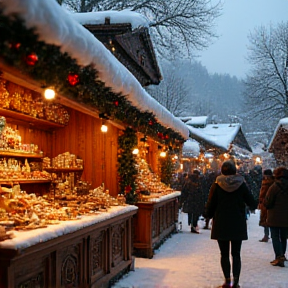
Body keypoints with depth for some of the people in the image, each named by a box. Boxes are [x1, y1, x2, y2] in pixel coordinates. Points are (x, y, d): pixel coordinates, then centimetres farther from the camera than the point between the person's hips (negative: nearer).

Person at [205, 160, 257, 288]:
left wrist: (210, 215, 14)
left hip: (221, 225, -1)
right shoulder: (242, 185, -5)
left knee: (224, 254, 10)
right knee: (236, 254, 9)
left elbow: (210, 205, -4)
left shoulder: (216, 186, -7)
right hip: (238, 225, 1)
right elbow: (253, 204, -2)